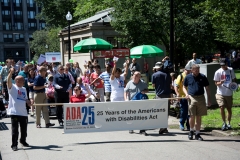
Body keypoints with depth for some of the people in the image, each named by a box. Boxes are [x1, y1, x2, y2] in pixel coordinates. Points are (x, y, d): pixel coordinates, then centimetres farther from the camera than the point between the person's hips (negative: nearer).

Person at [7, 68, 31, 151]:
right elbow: (8, 81, -24)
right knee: (15, 130, -3)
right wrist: (11, 73, -37)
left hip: (23, 112, 6)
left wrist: (30, 102, 2)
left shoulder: (24, 89, 16)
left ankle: (23, 141, 37)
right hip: (14, 112, -6)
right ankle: (14, 145, 5)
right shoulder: (12, 87, -4)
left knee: (24, 129, 16)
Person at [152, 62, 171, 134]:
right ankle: (164, 128, 16)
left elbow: (153, 85, 1)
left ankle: (162, 128, -10)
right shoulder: (167, 74, 6)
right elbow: (170, 85, 9)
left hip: (159, 95, -3)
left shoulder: (154, 75, -3)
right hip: (167, 94, 3)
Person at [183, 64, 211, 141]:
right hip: (191, 98, -1)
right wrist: (186, 94, -5)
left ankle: (197, 134, 14)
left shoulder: (203, 77, 5)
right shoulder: (188, 77, 5)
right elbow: (184, 87, 15)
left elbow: (207, 88, 9)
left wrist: (209, 99, 5)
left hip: (201, 98, 1)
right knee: (192, 116, -4)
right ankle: (191, 131, 20)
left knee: (199, 117, 5)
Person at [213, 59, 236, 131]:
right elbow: (216, 83, -1)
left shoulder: (231, 70, 1)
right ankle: (224, 123, 4)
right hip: (220, 93, -2)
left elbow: (234, 80, 13)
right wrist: (220, 82, -22)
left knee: (229, 109, 8)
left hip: (229, 93, 2)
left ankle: (229, 123, 24)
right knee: (222, 107, -13)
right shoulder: (218, 72, -5)